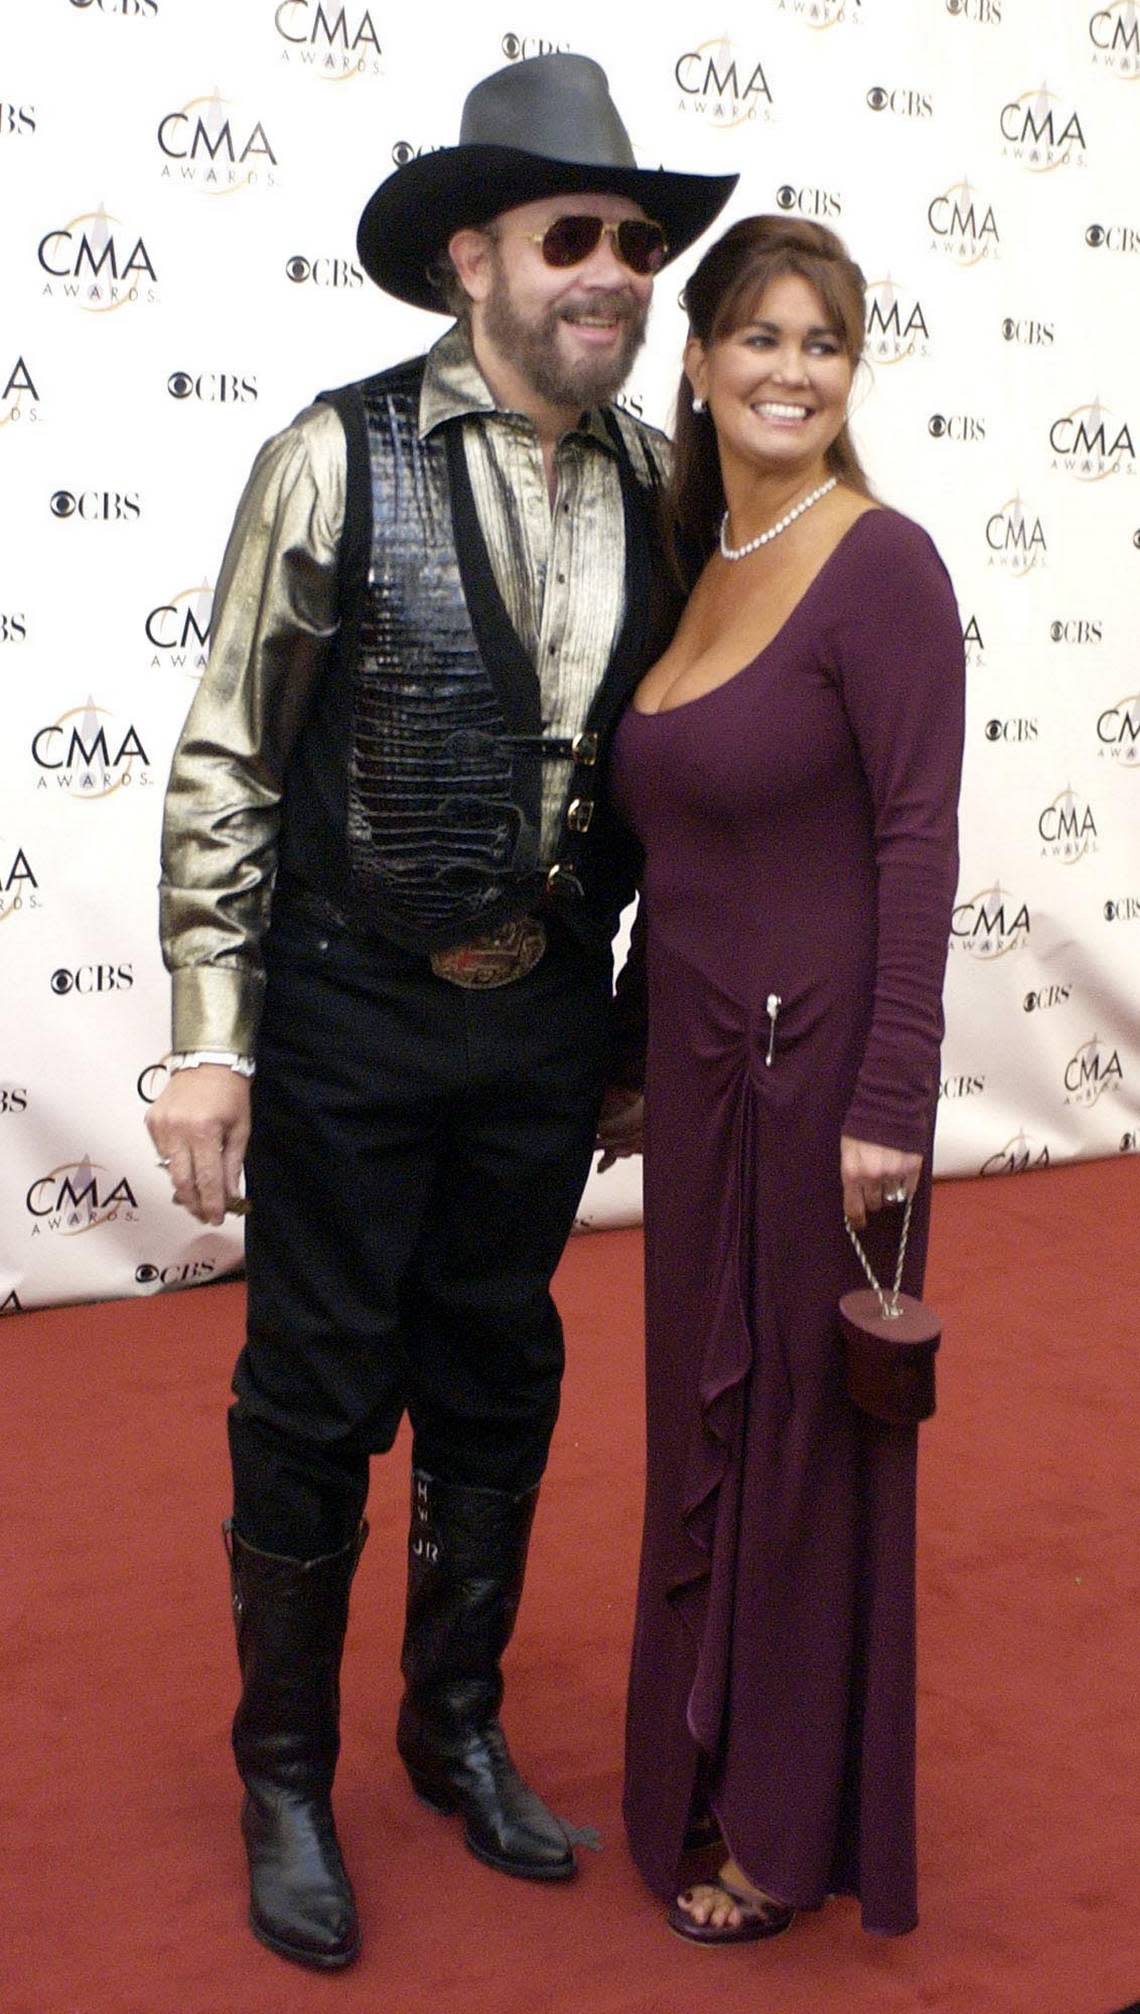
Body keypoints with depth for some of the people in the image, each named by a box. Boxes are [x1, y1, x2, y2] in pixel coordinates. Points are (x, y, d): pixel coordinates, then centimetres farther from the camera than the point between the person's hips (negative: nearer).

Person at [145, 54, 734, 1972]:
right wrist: (211, 1039, -13)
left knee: (499, 1384, 17)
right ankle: (284, 1776, 30)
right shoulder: (339, 460, -12)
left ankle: (457, 1726, 38)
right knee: (317, 1399, 8)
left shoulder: (656, 488, 0)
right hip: (352, 1015, -4)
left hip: (544, 1019, 4)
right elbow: (225, 763, -11)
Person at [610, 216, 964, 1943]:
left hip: (815, 1064, -7)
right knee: (704, 1414, 17)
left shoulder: (879, 563, -13)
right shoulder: (692, 566, 9)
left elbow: (918, 842, -17)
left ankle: (797, 1830, 27)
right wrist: (640, 1059, 15)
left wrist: (887, 1106, -19)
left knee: (804, 1426, 7)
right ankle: (708, 1772, 38)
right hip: (698, 1058, 7)